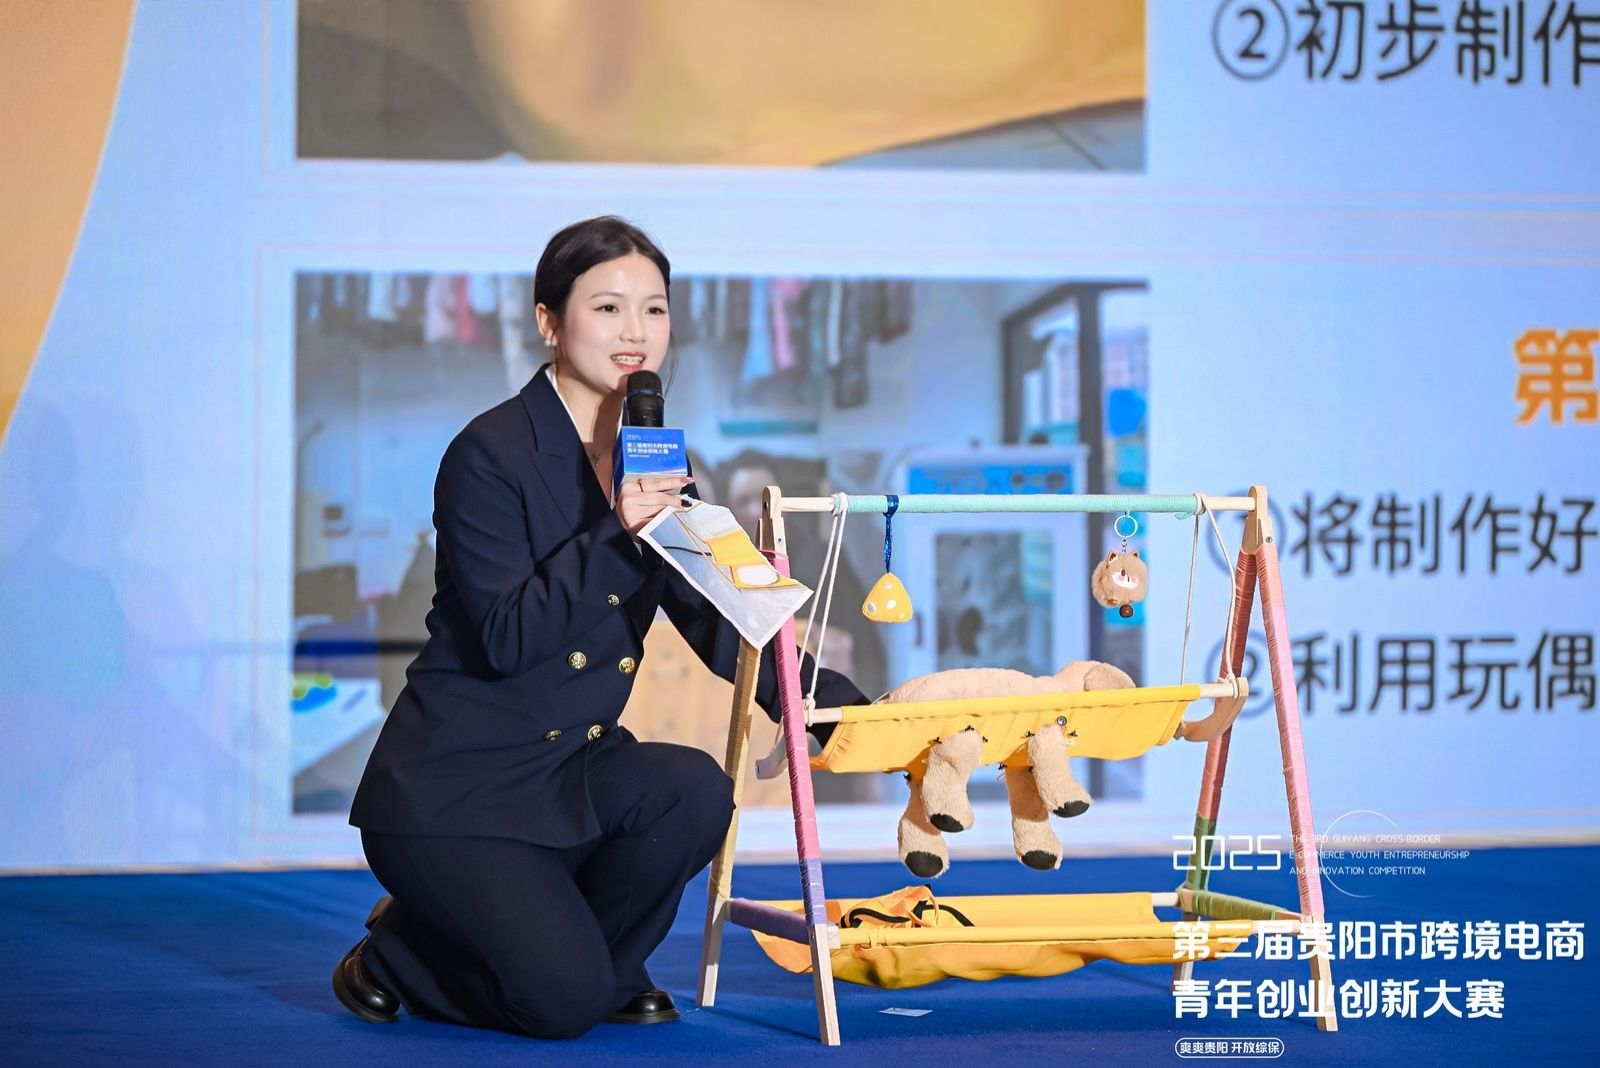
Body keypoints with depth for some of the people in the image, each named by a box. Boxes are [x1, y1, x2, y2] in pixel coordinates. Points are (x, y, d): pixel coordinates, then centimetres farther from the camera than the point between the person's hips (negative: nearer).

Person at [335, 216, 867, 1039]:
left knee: (693, 792, -25)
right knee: (561, 1002, -21)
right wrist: (613, 534, -31)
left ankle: (605, 972, 3)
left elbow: (715, 621, 7)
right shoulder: (490, 455, -15)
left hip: (572, 769, 6)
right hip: (454, 784, -6)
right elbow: (504, 638, -22)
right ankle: (397, 955, 10)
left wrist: (828, 700, -6)